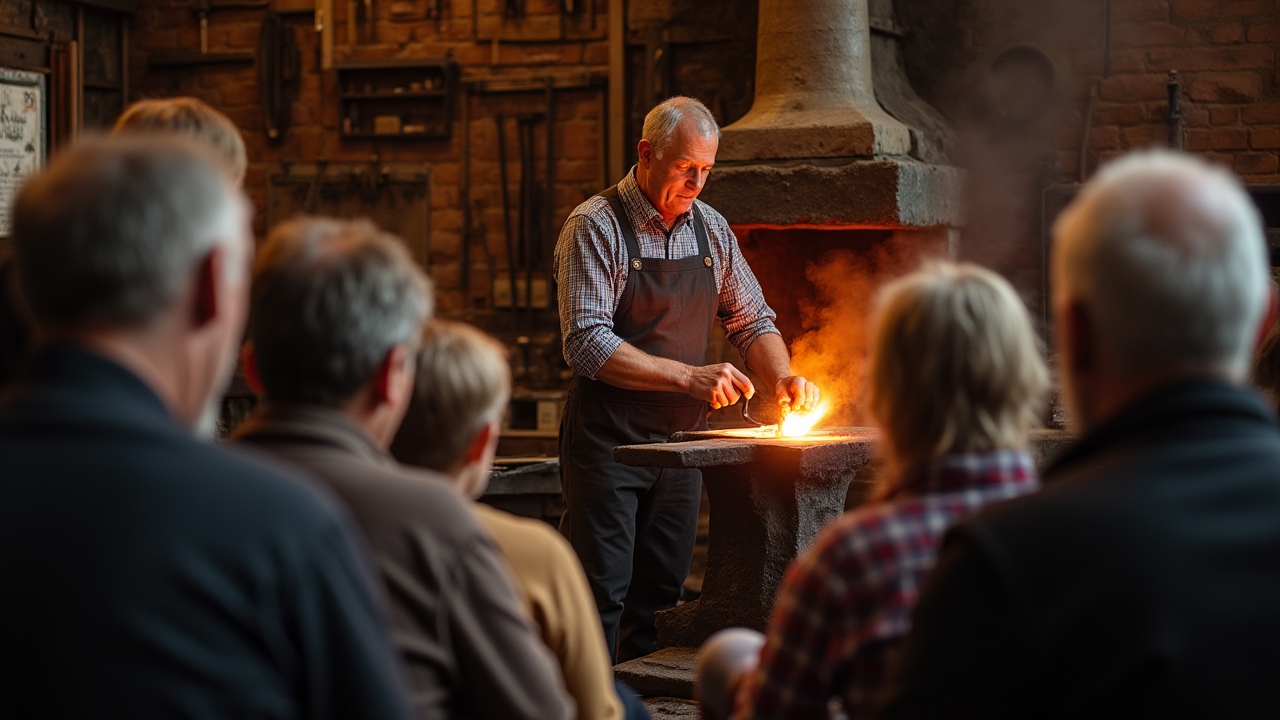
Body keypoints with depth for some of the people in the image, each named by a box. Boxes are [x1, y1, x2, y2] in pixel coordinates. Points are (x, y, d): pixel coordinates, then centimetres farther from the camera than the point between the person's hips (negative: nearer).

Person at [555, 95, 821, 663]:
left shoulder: (711, 229, 9)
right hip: (608, 440, -6)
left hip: (679, 441, 6)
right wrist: (690, 376, -23)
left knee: (661, 593, 9)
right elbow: (588, 344, -18)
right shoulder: (596, 226, -10)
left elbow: (752, 321, 17)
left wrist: (782, 377, -4)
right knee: (601, 594, -5)